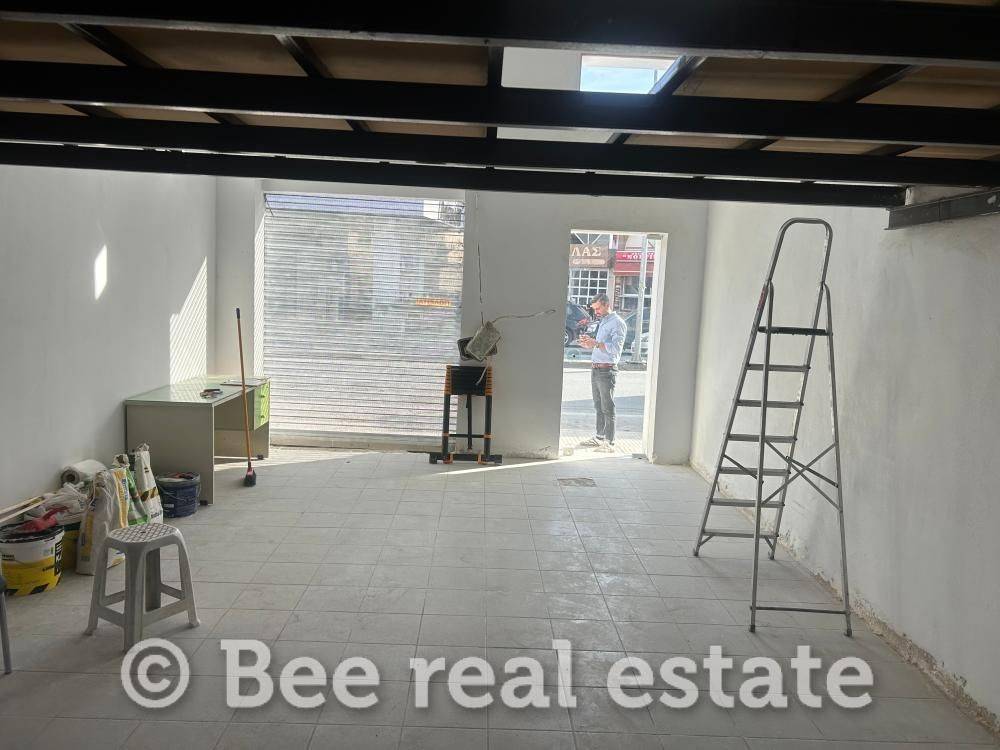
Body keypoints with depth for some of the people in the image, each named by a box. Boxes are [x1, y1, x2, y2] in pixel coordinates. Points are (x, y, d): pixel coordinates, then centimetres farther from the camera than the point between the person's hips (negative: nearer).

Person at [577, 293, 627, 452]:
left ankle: (609, 443, -2)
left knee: (607, 408, -6)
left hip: (607, 370, -9)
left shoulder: (617, 323, -9)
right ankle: (599, 437, 23)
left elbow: (616, 348, -19)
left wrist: (596, 343, -26)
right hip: (595, 369, 9)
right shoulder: (602, 322, 19)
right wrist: (589, 344, 8)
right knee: (598, 407, 14)